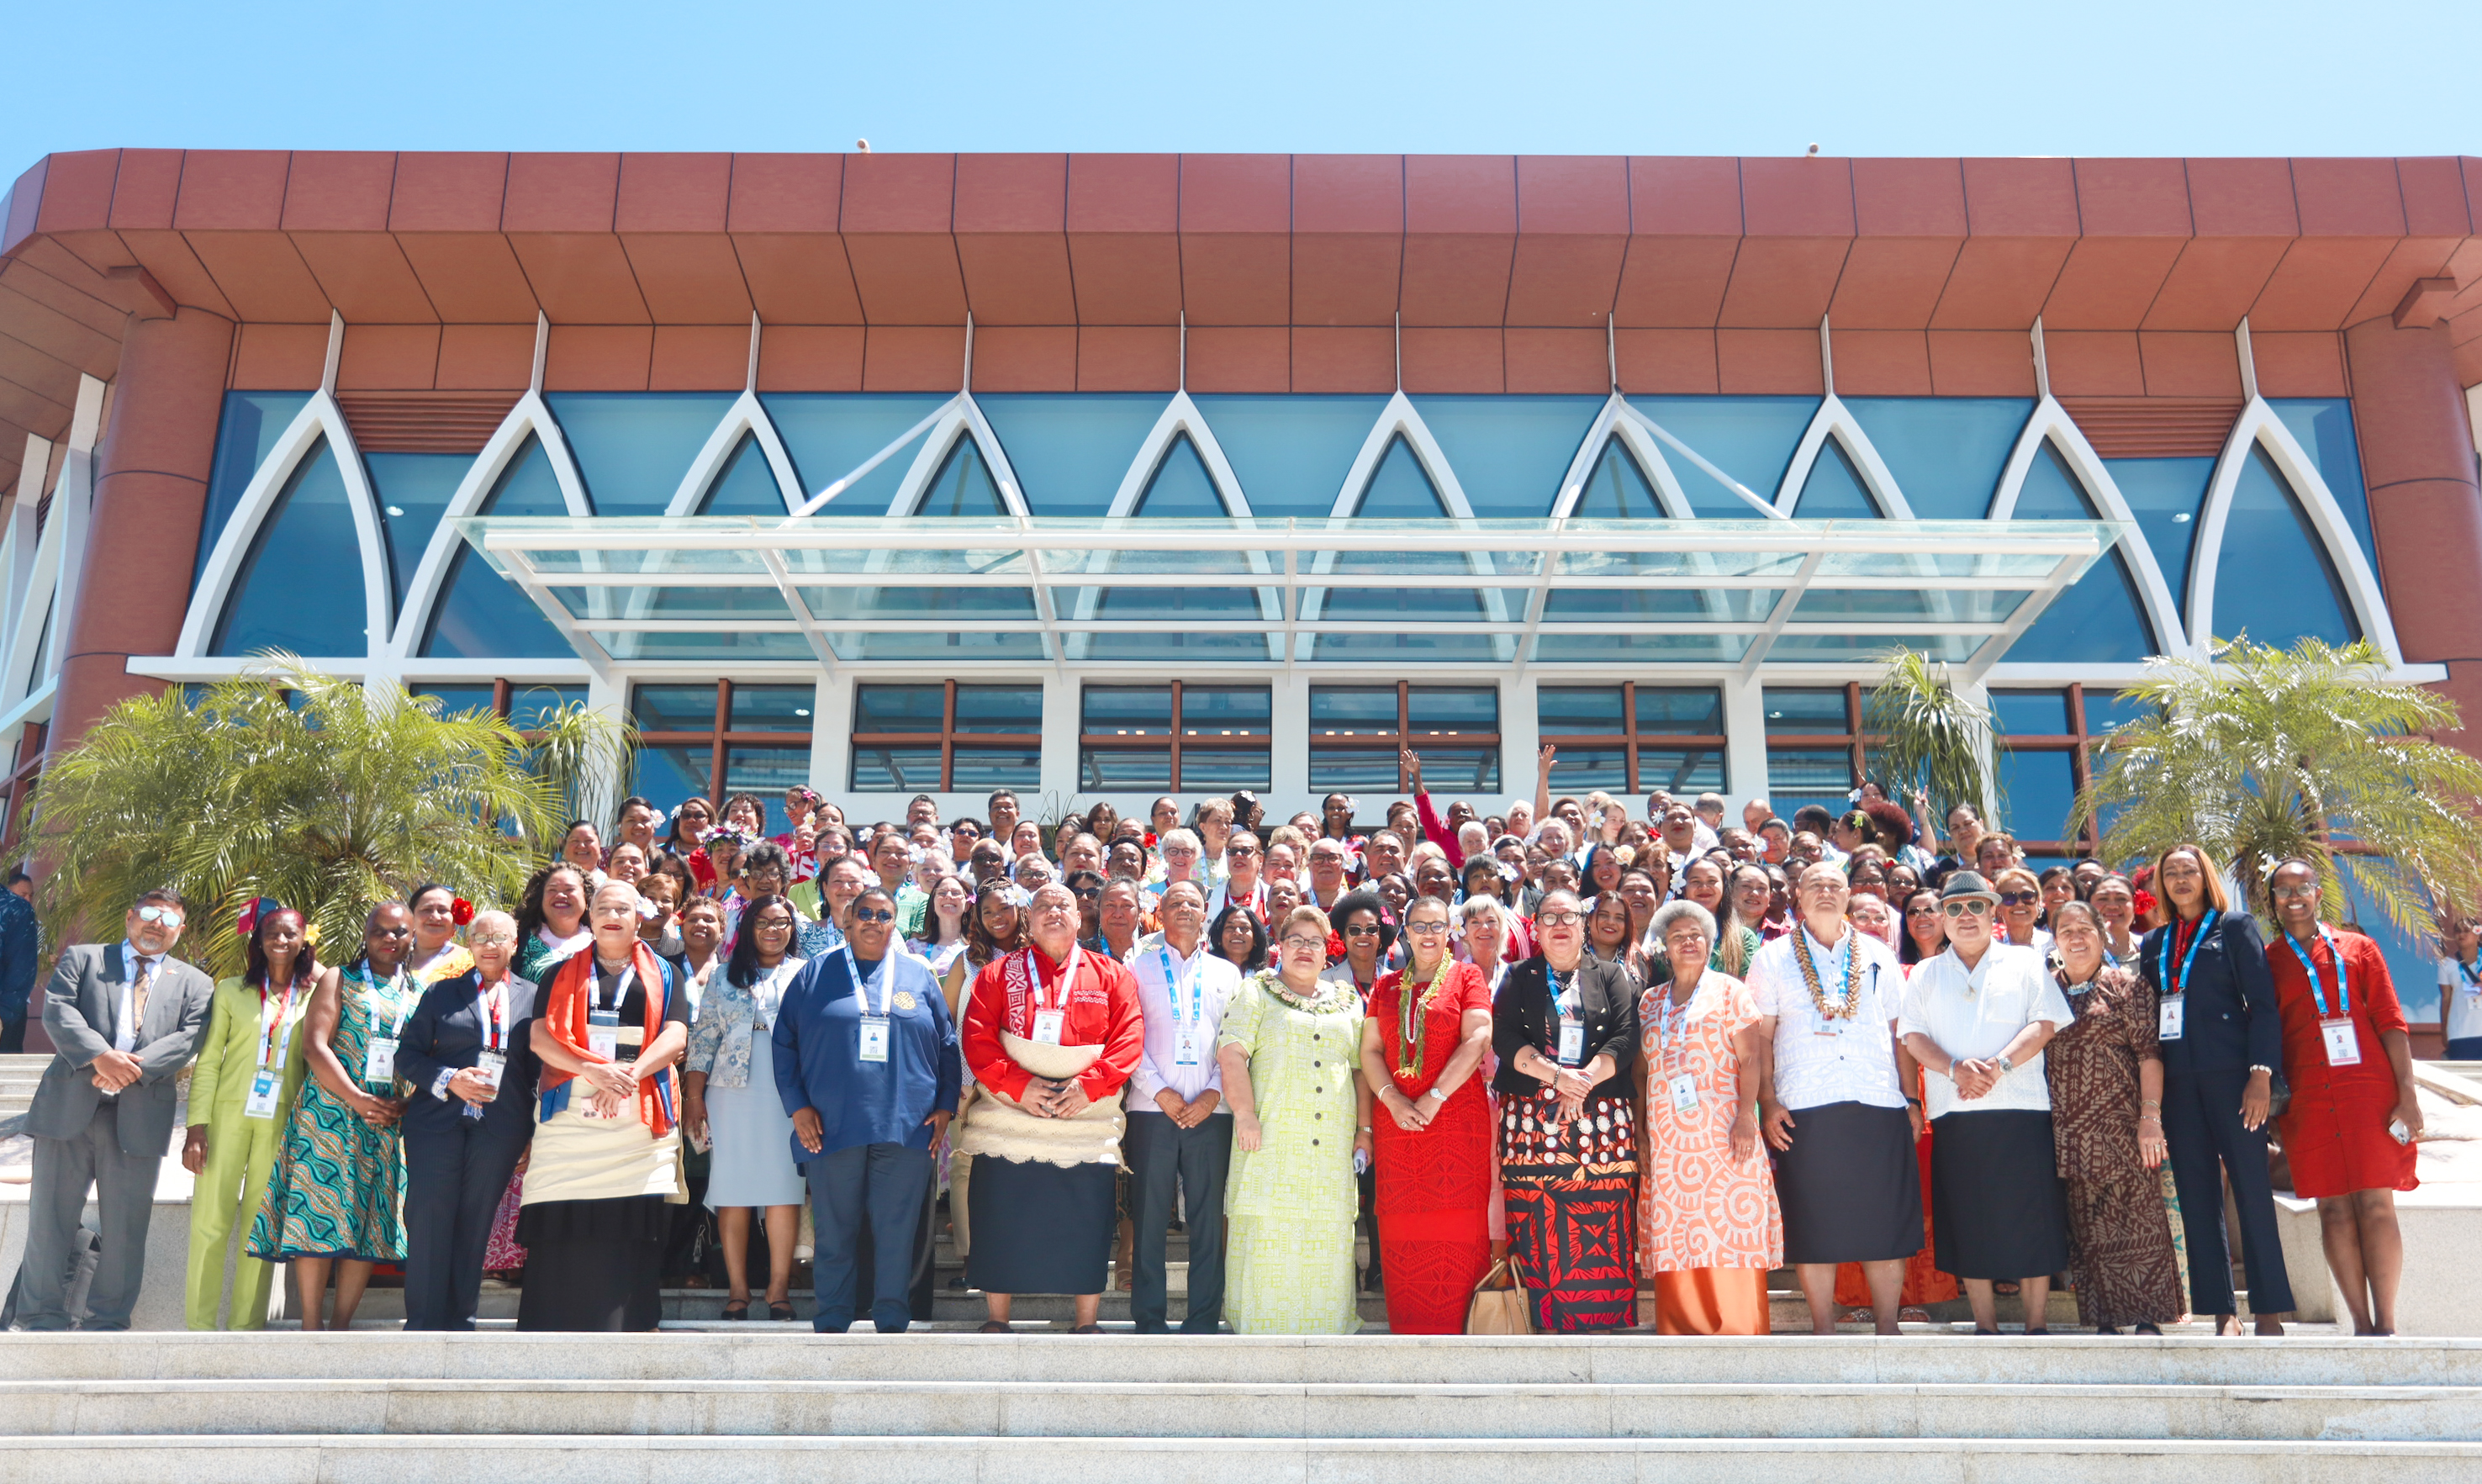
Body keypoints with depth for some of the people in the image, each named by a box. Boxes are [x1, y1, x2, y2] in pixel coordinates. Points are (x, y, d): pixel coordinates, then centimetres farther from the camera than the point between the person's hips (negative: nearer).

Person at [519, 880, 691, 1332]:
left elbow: (675, 1039, 2)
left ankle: (629, 1327, -2)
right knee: (561, 1235, -5)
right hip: (569, 1120, 1)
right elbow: (540, 1037, 3)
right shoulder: (563, 973, 16)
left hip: (640, 1121, 0)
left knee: (635, 1238, -6)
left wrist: (629, 1075, -15)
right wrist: (593, 1069, -13)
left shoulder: (662, 976, 15)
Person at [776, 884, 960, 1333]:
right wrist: (797, 1106, -3)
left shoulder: (919, 976, 10)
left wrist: (945, 1106, 5)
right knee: (834, 1231, 6)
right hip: (832, 1125, 0)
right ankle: (831, 1323, 17)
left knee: (898, 1230, 4)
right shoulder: (816, 973, 7)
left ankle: (892, 1322, 15)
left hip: (906, 1127, 1)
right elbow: (784, 1043, 5)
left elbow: (947, 1045, 12)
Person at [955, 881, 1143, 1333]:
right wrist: (1017, 1086, -14)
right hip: (1010, 1120, 0)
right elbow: (977, 1038, -2)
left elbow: (1129, 1038, -1)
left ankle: (1088, 1323, 14)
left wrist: (1089, 1084, -14)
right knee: (1002, 1222, 4)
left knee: (1087, 1225, 2)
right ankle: (996, 1320, 17)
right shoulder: (999, 974, 8)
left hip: (1086, 1120, 0)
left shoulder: (1111, 976, 8)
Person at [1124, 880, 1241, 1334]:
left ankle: (1204, 1320, 10)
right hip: (1152, 1110, -1)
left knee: (1209, 1218, 1)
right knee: (1149, 1217, -1)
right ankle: (1150, 1320, 8)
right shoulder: (1138, 966, 10)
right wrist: (1160, 1092, -8)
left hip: (1210, 1112, 1)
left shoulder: (1227, 973, 16)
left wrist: (1213, 1094, -5)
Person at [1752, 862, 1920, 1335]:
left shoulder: (1879, 956, 15)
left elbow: (1900, 1033, 15)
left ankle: (1887, 1327, 13)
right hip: (1804, 1112, -2)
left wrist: (1911, 1098, 8)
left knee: (1887, 1223, 2)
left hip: (1879, 1107, 2)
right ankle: (1823, 1331, 11)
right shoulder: (1772, 959, 9)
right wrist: (1768, 1105, -4)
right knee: (1813, 1226, 1)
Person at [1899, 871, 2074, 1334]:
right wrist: (1955, 1068, -12)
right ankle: (1985, 1326, 10)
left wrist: (2000, 1064, -14)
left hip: (2021, 1107, -1)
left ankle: (2036, 1324, 7)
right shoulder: (1924, 974, 16)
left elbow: (2045, 1024, 0)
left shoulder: (2024, 963, 11)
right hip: (1954, 1112, 2)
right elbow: (1913, 1036, 6)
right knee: (1969, 1222, 2)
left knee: (2030, 1218, -3)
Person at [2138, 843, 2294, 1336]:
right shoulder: (2153, 943, 16)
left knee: (2251, 1189, -3)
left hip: (2230, 1073, -4)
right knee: (2197, 1196, 4)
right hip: (2178, 1081, 4)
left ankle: (2270, 1311, 4)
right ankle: (2223, 1312, 9)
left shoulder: (2235, 926, 4)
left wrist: (2261, 1074, -12)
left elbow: (2263, 1002, -3)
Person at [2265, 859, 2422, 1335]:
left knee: (2376, 1205, -5)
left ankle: (2386, 1325, -1)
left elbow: (2391, 1022, 5)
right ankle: (2362, 1325, 5)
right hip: (2308, 1099, 1)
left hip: (2369, 1093, -1)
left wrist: (2407, 1095, -4)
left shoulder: (2358, 948, 11)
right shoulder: (2266, 963, 12)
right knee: (2334, 1209, 0)